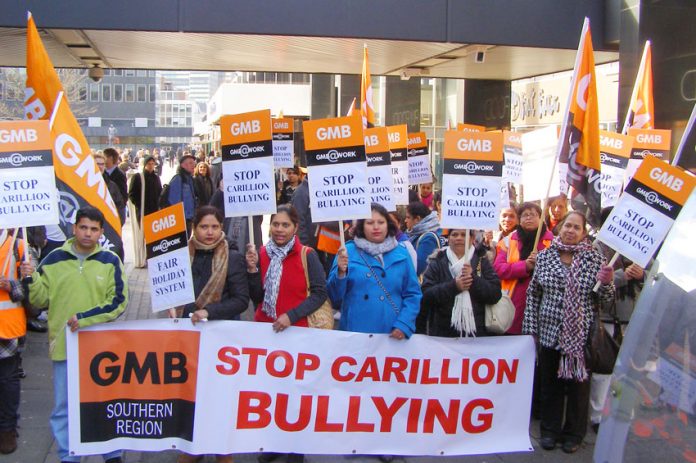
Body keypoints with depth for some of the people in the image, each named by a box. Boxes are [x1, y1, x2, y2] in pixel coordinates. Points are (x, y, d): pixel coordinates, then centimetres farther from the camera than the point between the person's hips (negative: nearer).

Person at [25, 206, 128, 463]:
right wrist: (31, 278, -11)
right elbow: (41, 299, 6)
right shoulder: (54, 259, 3)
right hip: (63, 344, 1)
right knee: (64, 408, 10)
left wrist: (85, 318, -16)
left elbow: (118, 302, -6)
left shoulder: (110, 261, -1)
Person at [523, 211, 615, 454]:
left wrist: (607, 283, -18)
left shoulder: (594, 258, -2)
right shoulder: (544, 256, 2)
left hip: (581, 333, -1)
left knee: (577, 382, 8)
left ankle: (574, 433, 24)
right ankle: (550, 429, 27)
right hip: (549, 331, 2)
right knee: (549, 381, 11)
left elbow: (605, 297, 4)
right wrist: (531, 328, 3)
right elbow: (533, 293, 7)